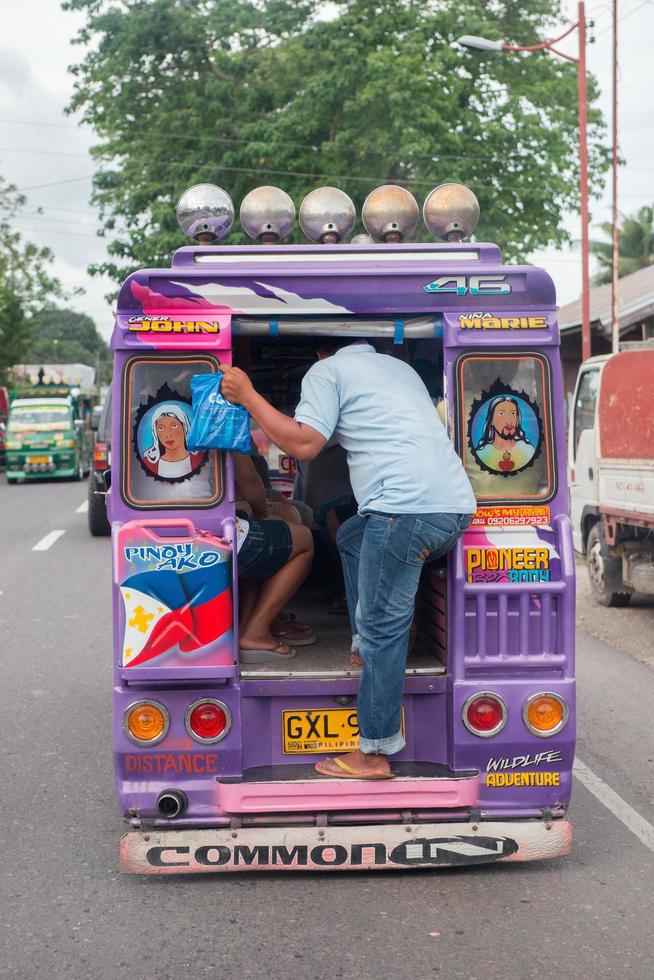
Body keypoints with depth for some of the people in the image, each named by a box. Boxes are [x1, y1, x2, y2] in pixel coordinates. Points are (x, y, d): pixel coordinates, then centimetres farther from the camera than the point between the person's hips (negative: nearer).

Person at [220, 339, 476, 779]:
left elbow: (304, 444, -4)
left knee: (381, 625, -2)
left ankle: (376, 752, 2)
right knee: (352, 537, 29)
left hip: (409, 507, -8)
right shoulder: (399, 366, 30)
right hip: (458, 503, 8)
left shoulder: (327, 370, 8)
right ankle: (370, 653, 28)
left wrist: (247, 395, 6)